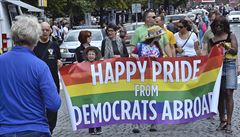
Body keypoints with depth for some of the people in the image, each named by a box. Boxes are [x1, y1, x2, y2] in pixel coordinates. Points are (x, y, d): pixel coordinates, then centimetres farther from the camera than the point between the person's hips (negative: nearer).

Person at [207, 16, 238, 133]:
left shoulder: (231, 36, 5)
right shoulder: (212, 40, 11)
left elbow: (235, 50, -3)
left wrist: (227, 47, -20)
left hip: (229, 65, -3)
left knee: (228, 93, -10)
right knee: (219, 94, 5)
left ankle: (229, 123, -10)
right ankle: (222, 121, 14)